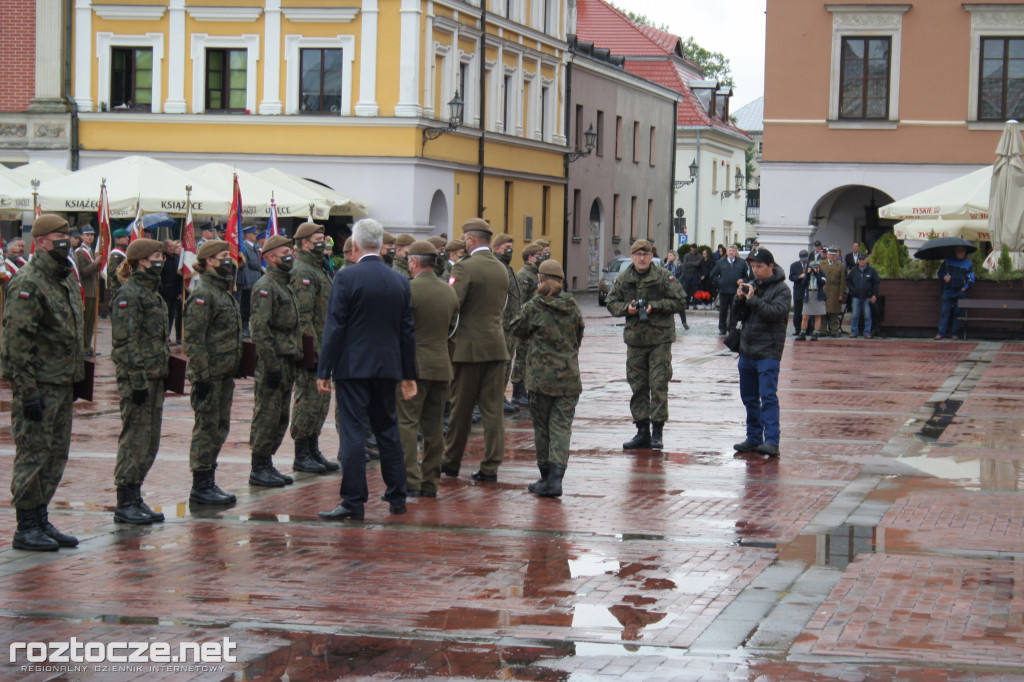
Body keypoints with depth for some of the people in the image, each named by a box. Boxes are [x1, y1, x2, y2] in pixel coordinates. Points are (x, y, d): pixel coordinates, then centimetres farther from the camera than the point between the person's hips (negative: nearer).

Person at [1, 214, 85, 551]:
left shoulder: (67, 280, 14)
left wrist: (76, 378, 20)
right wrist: (27, 390, -21)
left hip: (62, 383, 9)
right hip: (38, 384, -9)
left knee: (56, 454, 12)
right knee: (34, 453, -4)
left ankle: (41, 520, 21)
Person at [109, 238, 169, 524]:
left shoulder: (151, 291, 16)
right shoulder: (128, 294, -13)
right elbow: (125, 342, -17)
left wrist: (163, 371, 20)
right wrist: (137, 381, -20)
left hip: (155, 375, 9)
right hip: (137, 376, -9)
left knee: (150, 441, 11)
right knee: (135, 439, -5)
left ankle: (135, 498, 18)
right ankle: (125, 504, 1)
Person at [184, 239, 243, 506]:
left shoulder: (223, 292, 15)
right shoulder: (203, 295, -14)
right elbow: (193, 338, -18)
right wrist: (202, 375, -20)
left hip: (225, 374, 9)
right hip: (209, 374, -9)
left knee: (220, 428, 12)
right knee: (207, 428, -4)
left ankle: (209, 482, 20)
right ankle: (200, 487, 2)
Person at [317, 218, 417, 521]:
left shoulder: (346, 278, -10)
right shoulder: (400, 281, 6)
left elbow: (334, 327, -11)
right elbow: (408, 331, 9)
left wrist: (323, 371, -6)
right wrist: (408, 375, 15)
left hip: (352, 367, -5)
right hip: (387, 368, 5)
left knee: (353, 433, -4)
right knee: (388, 430, 15)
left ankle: (353, 502, -5)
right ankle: (397, 497, 21)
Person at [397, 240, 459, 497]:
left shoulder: (408, 290, -11)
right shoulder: (450, 292, 10)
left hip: (414, 366, -7)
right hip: (442, 366, 7)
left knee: (406, 424, -4)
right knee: (434, 427, 10)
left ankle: (410, 480, -11)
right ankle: (430, 483, 14)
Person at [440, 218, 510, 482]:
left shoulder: (465, 267, -12)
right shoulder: (501, 269, 9)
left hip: (469, 346, -5)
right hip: (496, 345, 5)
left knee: (461, 408, 6)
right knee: (493, 408, 5)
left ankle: (451, 463, 18)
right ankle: (491, 467, 3)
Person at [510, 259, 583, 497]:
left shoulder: (535, 307, -9)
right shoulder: (573, 308, 3)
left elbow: (517, 329, 7)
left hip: (541, 376, -3)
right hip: (569, 377, 3)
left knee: (541, 426, 10)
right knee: (562, 426, 0)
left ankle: (547, 475, 14)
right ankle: (555, 477, -13)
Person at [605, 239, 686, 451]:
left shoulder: (663, 277, -4)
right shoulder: (623, 279, 7)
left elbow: (679, 301, -5)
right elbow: (611, 303, 13)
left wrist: (654, 306, -16)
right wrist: (627, 308, -7)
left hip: (660, 339, -4)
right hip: (634, 339, 4)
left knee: (658, 385, -5)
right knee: (637, 386, 7)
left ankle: (657, 431, 1)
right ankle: (642, 431, 15)